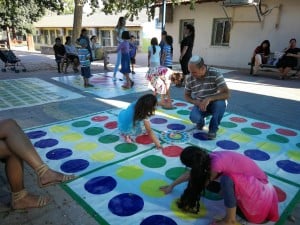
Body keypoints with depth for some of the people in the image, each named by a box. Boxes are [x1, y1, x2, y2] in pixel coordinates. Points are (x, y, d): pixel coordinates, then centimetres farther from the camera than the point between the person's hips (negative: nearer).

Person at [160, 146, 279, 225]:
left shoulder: (216, 164, -30)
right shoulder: (209, 158, -6)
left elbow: (202, 184, -14)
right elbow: (192, 173, 9)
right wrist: (171, 186, 18)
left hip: (258, 185, -8)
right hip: (249, 180, 8)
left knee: (226, 180, -35)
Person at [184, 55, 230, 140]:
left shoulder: (216, 75, -22)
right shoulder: (189, 78, -12)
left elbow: (226, 94, -28)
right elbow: (186, 96, 1)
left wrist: (209, 99, -41)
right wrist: (197, 103, -19)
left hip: (215, 104, -1)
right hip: (200, 105, 2)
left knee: (220, 103, -37)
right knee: (194, 117, -31)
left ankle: (213, 129, -12)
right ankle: (201, 121, 10)